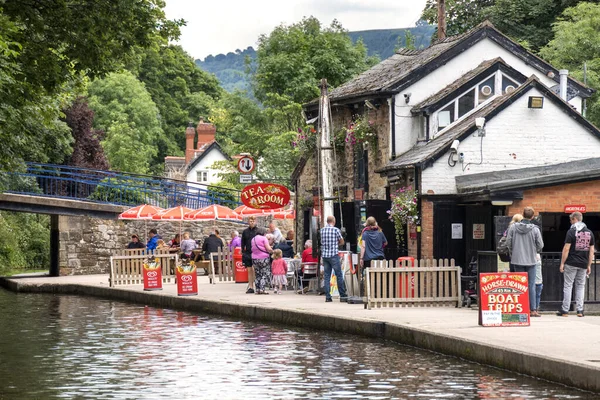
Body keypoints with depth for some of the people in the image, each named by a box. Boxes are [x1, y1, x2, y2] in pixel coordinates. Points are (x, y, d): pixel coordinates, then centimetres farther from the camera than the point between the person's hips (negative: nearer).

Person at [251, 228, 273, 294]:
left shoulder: (253, 239, 14)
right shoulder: (263, 238, -5)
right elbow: (268, 249, -12)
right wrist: (272, 251, 7)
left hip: (255, 259, 6)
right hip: (264, 258, -6)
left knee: (257, 275, 12)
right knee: (265, 274, -2)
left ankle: (257, 289, 8)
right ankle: (262, 289, -12)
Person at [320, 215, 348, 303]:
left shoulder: (322, 230, 8)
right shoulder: (336, 230, -7)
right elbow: (342, 242, 3)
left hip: (324, 255, 5)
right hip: (334, 255, -5)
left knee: (327, 276, 6)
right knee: (339, 276, 0)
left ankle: (327, 297, 3)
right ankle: (342, 296, 1)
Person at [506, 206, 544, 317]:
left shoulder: (513, 227, -5)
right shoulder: (535, 229, -10)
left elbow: (508, 242, -2)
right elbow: (540, 245, -4)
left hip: (517, 259, 2)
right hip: (530, 260, -2)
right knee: (531, 285, 4)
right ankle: (532, 309, 2)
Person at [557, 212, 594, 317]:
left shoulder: (571, 232, -8)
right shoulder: (589, 233, 7)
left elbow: (566, 249, -11)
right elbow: (591, 251, 7)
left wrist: (562, 263, -5)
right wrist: (589, 265, 13)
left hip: (571, 263, -4)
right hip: (583, 264, 4)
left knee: (568, 285, 2)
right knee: (580, 286, 11)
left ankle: (565, 310, 2)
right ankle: (580, 310, 6)